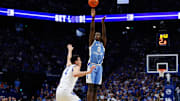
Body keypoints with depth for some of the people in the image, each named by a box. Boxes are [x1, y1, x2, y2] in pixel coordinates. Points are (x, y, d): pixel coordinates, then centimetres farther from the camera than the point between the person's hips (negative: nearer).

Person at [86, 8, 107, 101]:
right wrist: (93, 18, -9)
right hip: (92, 65, -4)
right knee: (90, 88, -10)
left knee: (95, 88, 6)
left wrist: (103, 22, -3)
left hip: (99, 67, 4)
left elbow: (104, 34, 6)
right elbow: (92, 30, 0)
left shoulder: (103, 44, 18)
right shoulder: (92, 42, 9)